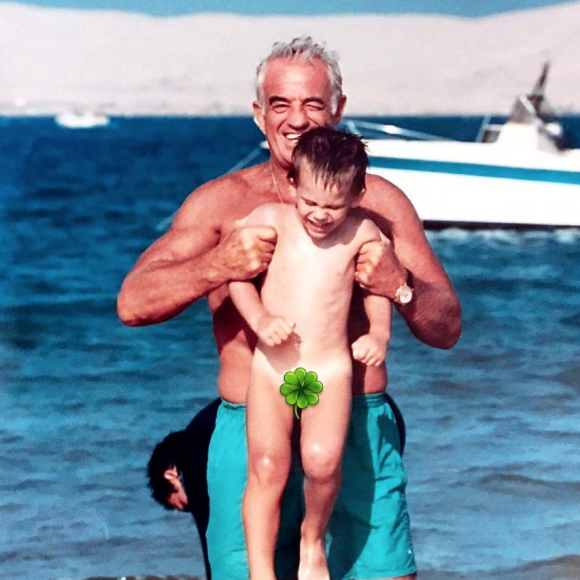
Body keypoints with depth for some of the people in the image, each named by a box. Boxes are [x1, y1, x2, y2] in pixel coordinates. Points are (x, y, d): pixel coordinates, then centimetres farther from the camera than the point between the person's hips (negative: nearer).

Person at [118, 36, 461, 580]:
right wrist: (219, 265, -21)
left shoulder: (378, 201, 7)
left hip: (359, 430, 1)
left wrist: (399, 286, -15)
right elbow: (132, 303, -5)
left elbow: (447, 329, 6)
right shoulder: (222, 200, 4)